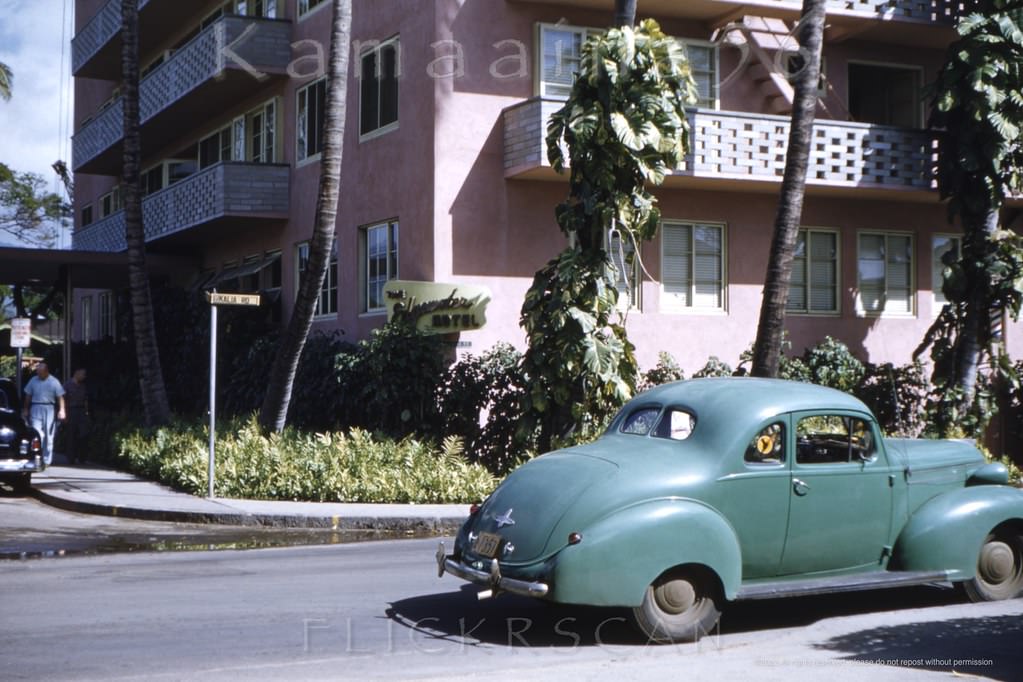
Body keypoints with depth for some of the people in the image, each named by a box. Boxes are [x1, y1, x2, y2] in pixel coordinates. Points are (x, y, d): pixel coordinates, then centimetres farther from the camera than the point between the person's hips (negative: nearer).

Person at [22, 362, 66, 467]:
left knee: (48, 435, 3)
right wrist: (26, 410, 13)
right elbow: (28, 396, 14)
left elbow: (60, 397, -3)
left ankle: (47, 460, 10)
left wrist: (61, 410, -14)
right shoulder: (33, 381, 6)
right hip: (36, 408, 1)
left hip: (49, 410, -1)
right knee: (37, 434, -10)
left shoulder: (54, 382, 0)